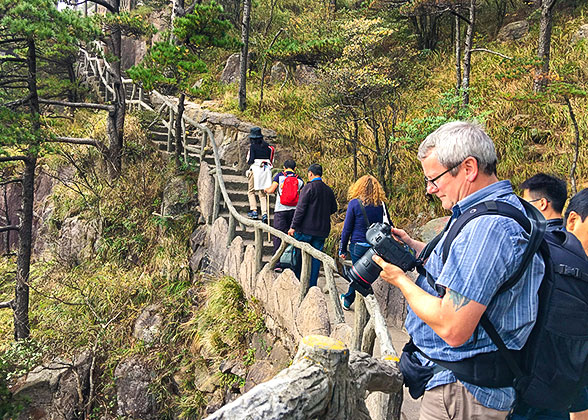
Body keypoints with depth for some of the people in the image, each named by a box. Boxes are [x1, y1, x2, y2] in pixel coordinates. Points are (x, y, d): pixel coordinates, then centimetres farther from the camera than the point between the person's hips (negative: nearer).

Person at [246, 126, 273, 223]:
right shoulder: (266, 145, 10)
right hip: (266, 169, 5)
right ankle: (264, 213, -3)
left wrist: (249, 161, 11)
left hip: (255, 169, -4)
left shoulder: (253, 146, -5)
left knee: (251, 191, 9)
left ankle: (254, 211, -1)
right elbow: (270, 158, 11)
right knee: (263, 193, 9)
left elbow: (251, 160, -9)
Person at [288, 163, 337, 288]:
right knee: (316, 257, 9)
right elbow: (334, 208, 17)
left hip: (305, 229, -5)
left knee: (298, 255, 9)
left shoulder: (309, 187, -11)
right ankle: (312, 285, 12)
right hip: (322, 231, 5)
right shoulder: (329, 190, 7)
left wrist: (293, 226, -12)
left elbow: (300, 209, -15)